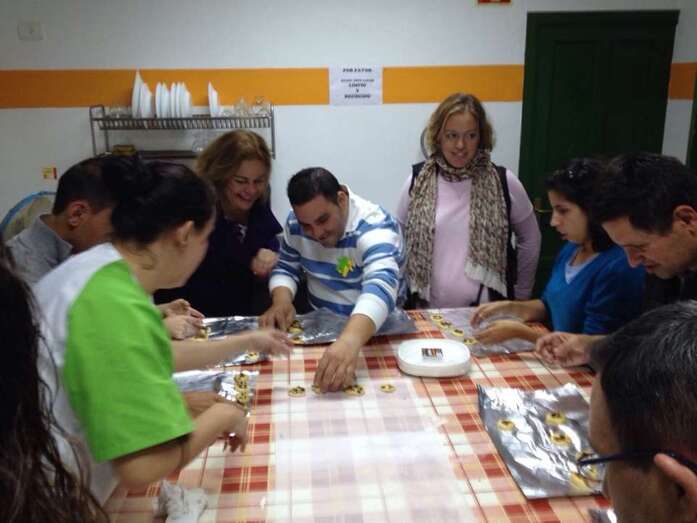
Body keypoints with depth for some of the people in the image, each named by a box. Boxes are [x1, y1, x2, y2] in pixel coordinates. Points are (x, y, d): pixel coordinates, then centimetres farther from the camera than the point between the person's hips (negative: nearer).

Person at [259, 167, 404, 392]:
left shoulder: (374, 226, -25)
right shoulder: (296, 223, -7)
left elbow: (381, 285, -41)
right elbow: (285, 268, 7)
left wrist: (349, 340, -58)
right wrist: (281, 301, -16)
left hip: (372, 328, -4)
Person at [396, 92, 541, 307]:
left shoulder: (504, 182, -5)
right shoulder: (418, 181, -3)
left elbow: (530, 240, 6)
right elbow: (399, 242, 7)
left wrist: (520, 296, 8)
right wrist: (409, 292, 6)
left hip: (489, 312, 0)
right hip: (429, 312, 1)